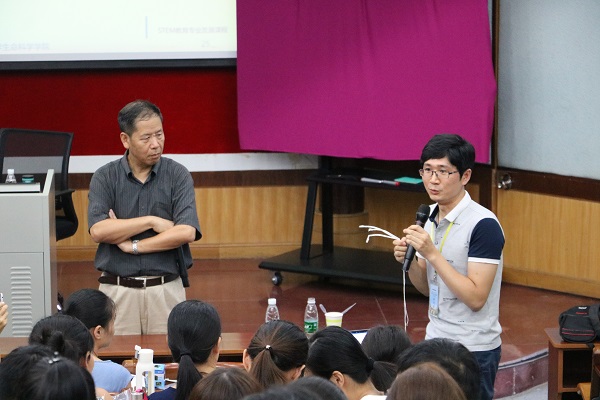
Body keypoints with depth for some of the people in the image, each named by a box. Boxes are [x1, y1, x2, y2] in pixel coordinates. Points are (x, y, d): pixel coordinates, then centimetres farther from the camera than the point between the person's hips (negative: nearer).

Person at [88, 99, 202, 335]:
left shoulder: (177, 175, 1)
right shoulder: (104, 178, 3)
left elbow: (186, 232, -11)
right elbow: (98, 231, -11)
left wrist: (133, 246, -10)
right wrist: (151, 221, -12)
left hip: (166, 289, 0)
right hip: (118, 289, 0)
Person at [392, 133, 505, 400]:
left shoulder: (483, 225, -18)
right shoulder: (431, 216, 7)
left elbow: (476, 298, -22)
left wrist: (432, 254, -24)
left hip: (474, 350, -7)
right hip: (435, 341, 7)